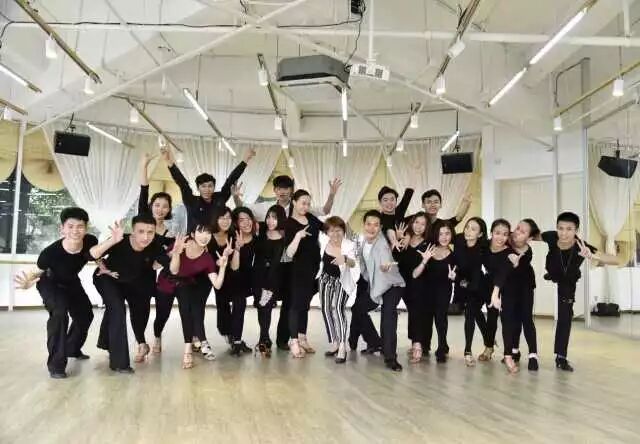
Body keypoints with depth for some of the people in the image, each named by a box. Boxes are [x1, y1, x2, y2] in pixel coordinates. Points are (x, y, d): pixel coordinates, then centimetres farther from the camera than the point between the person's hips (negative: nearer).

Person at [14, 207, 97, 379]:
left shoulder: (91, 242, -32)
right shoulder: (50, 252, -41)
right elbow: (38, 272, -25)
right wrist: (28, 282, -45)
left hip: (71, 283, 6)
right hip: (50, 284, -5)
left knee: (85, 315, 16)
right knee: (60, 313, -29)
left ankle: (72, 349, 45)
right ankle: (56, 363, -14)